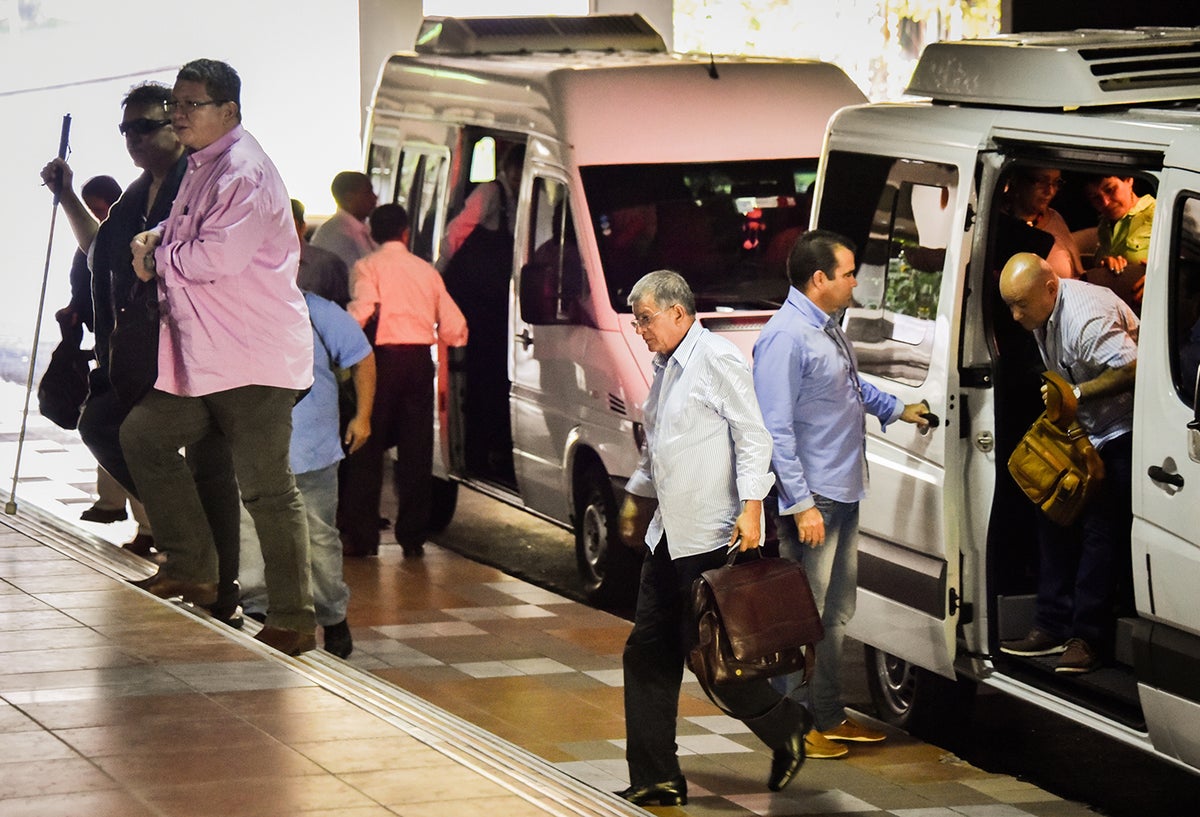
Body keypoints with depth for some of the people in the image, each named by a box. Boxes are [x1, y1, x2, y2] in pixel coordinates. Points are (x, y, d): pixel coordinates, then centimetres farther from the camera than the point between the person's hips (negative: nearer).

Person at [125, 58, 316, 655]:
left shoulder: (243, 171, -15)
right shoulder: (200, 168, 18)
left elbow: (219, 255, -25)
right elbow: (189, 235, 33)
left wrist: (156, 259, -8)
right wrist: (158, 237, 10)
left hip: (254, 358, -11)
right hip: (201, 359, 11)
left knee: (265, 485, -8)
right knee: (143, 435, 15)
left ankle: (293, 620, -4)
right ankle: (191, 569, 21)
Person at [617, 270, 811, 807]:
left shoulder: (717, 360, -11)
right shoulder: (666, 368, 17)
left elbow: (753, 437, -15)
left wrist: (751, 509, -22)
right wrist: (636, 498, 35)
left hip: (711, 536, -9)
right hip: (669, 536, 9)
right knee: (647, 654, 5)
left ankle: (785, 730, 16)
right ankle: (656, 782, 7)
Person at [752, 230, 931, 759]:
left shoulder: (827, 328, 11)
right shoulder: (786, 338, -20)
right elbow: (776, 430, -22)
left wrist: (897, 409, 39)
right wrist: (801, 504, -23)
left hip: (842, 496, 10)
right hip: (811, 501, -10)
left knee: (836, 613, 17)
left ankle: (829, 717, 27)